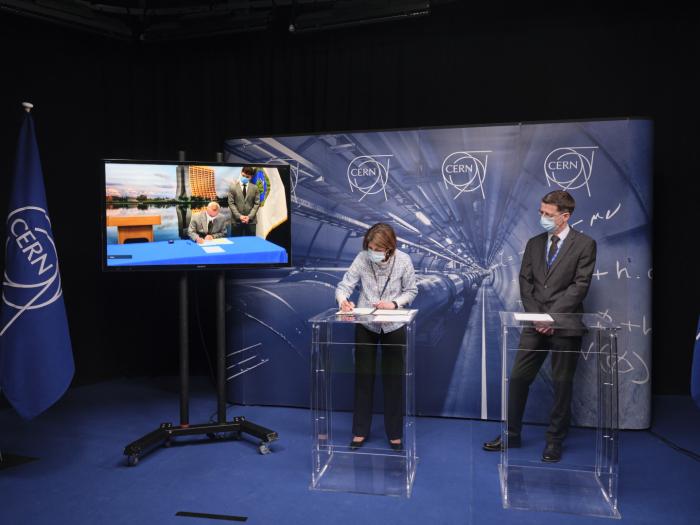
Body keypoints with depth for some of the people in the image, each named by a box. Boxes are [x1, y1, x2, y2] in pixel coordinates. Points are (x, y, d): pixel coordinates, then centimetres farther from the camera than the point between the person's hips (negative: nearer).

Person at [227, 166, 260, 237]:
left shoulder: (255, 188, 7)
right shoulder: (233, 187, 3)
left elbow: (257, 203, 3)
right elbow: (231, 203, -1)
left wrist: (249, 217, -9)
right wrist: (239, 216, -12)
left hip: (251, 221, 1)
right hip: (236, 221, -1)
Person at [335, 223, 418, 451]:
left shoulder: (403, 260, -15)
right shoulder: (362, 258, -15)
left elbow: (411, 291, -5)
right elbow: (344, 285, -14)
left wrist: (393, 303, -23)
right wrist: (343, 300, -36)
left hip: (393, 326, 0)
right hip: (365, 325, 1)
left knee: (394, 379, 8)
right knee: (363, 378, 8)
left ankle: (395, 434, 23)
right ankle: (360, 431, 22)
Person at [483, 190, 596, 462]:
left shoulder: (584, 244, -3)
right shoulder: (534, 243, 11)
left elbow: (580, 286, -10)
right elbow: (525, 282, 8)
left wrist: (552, 316, -16)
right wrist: (536, 315, -5)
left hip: (565, 325, -4)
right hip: (535, 324, 4)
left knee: (562, 384, 6)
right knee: (518, 378, 4)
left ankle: (554, 441, 20)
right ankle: (511, 435, 17)